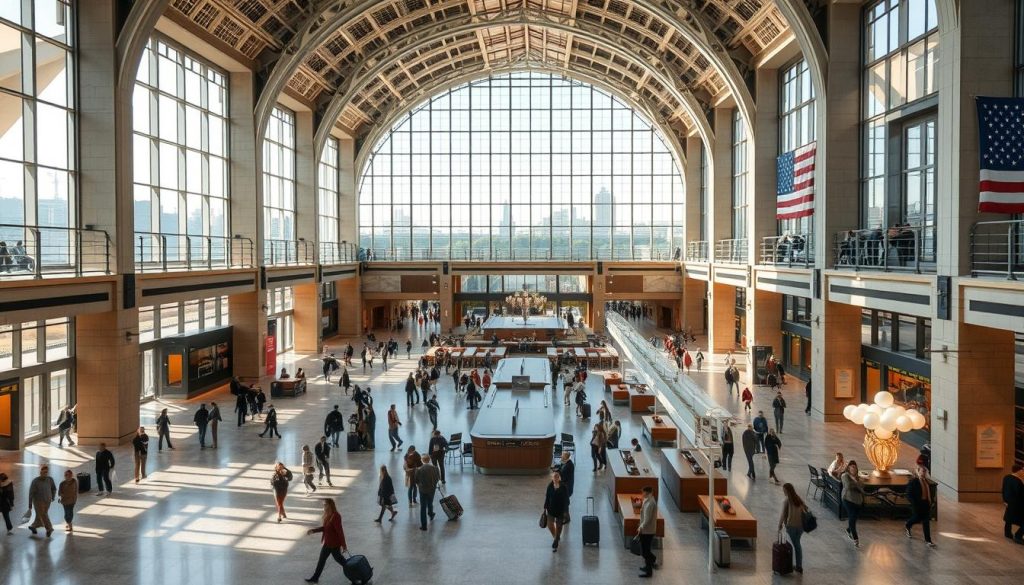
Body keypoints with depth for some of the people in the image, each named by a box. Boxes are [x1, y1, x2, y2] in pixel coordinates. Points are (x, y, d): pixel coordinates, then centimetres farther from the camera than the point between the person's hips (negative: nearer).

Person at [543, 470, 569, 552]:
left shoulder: (564, 487, -14)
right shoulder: (550, 486, -5)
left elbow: (566, 500, -9)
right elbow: (547, 497, 3)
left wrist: (565, 511, -9)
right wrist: (545, 508, 4)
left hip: (560, 510, -3)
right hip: (551, 509, 3)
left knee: (558, 526, 7)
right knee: (550, 525, 4)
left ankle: (555, 545, 21)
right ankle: (555, 536, 36)